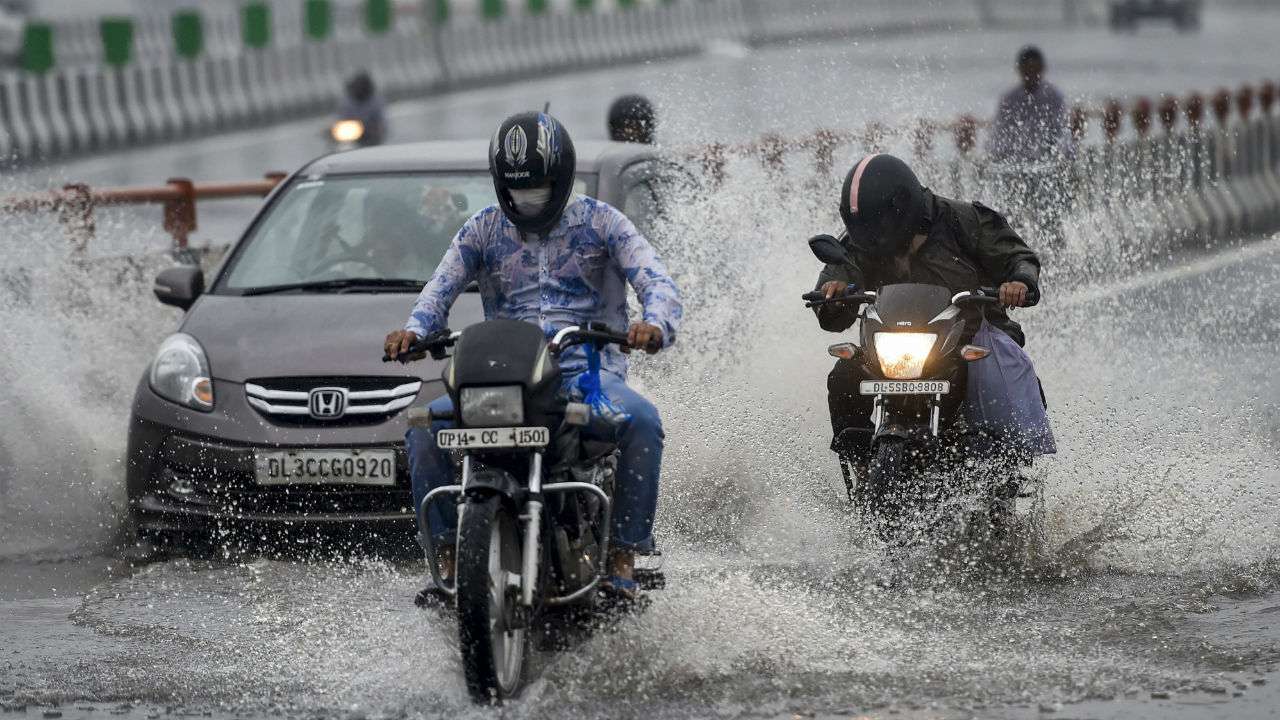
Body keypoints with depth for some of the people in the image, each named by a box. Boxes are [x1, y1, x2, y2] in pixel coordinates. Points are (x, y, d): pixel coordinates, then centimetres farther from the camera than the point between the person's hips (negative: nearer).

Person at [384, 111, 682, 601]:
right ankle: (448, 559, -15)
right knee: (426, 426, -24)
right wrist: (414, 331, -19)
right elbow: (441, 288, 6)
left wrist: (655, 325, -29)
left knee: (641, 421, -35)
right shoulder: (483, 230, 14)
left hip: (588, 372, -2)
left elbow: (655, 281, -4)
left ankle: (623, 559, -26)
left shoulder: (599, 222, 7)